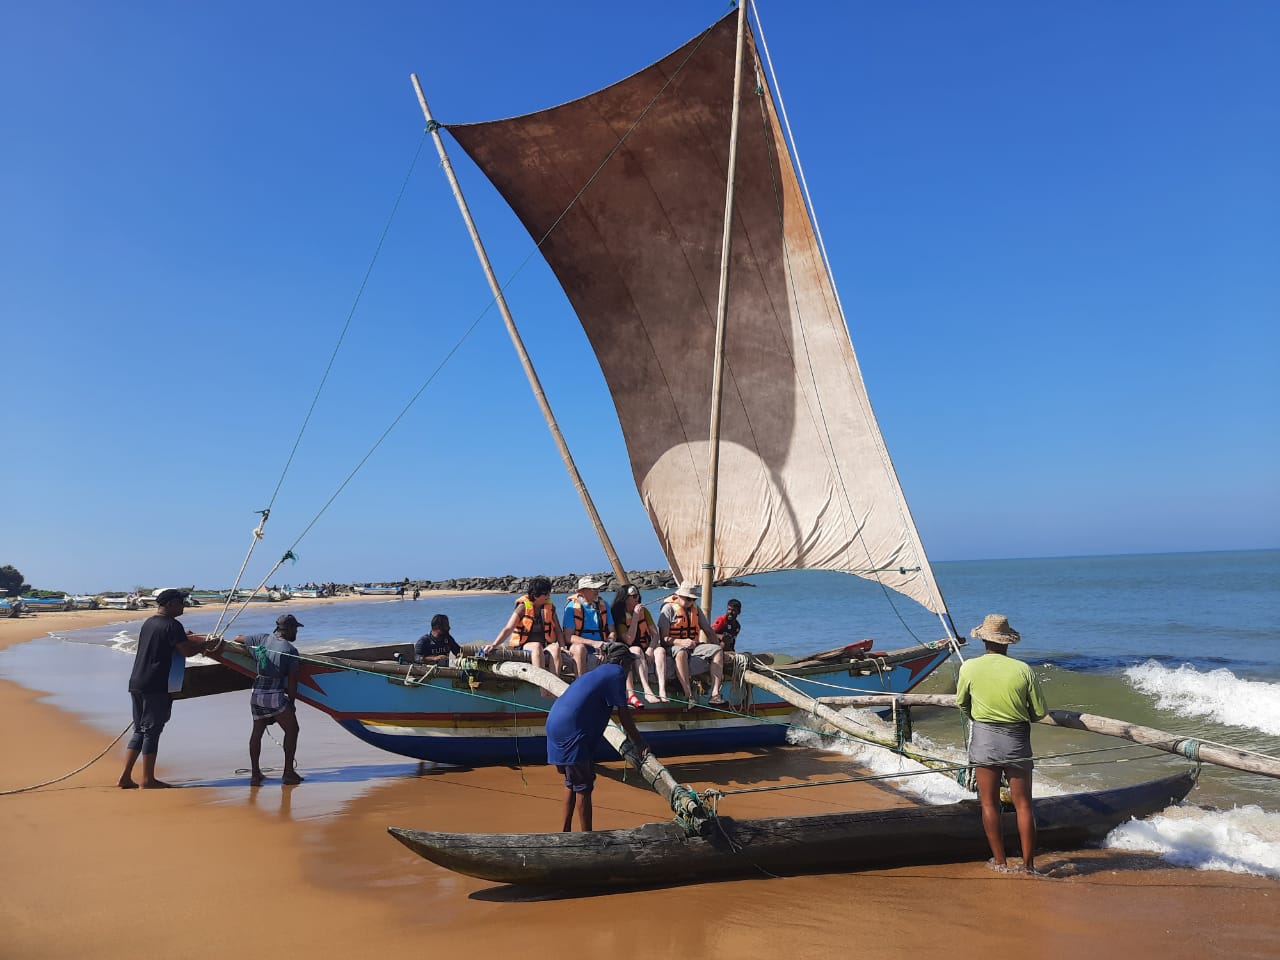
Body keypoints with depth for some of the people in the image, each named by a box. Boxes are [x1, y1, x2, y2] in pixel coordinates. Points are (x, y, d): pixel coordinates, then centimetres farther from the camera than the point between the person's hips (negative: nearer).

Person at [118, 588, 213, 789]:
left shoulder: (149, 623, 15)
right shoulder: (172, 625, -12)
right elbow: (186, 651, -14)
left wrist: (185, 638, 31)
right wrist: (203, 646, 3)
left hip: (137, 683, 9)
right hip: (156, 686, -9)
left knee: (140, 730, 15)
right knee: (152, 731, -2)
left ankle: (126, 777, 15)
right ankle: (147, 780, 4)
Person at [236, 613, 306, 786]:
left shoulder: (262, 638, 6)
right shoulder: (291, 650, -6)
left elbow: (238, 638, 22)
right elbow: (292, 681, -3)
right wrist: (292, 702, 9)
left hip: (256, 694, 5)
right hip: (275, 696, -5)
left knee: (257, 731, 18)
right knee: (292, 730, 10)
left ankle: (255, 774, 18)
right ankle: (288, 773, 10)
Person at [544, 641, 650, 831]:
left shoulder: (598, 672, 24)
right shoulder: (617, 672, -2)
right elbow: (623, 714, -5)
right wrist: (640, 744, 2)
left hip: (555, 723, 10)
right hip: (570, 730, -10)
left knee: (572, 782, 21)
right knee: (583, 786, -2)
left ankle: (566, 833, 28)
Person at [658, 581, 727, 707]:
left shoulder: (695, 609, 15)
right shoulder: (669, 608, -4)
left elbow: (708, 631, 20)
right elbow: (663, 638, -12)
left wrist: (718, 647, 5)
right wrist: (681, 642, -28)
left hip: (694, 646, 6)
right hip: (674, 646, -6)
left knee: (717, 651, -17)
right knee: (681, 653, -40)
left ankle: (715, 694, -27)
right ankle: (688, 696, -43)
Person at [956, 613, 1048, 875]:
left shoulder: (969, 668, -8)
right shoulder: (1023, 669, -9)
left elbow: (961, 704, 7)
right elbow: (1040, 711, -2)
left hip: (984, 738, 0)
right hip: (1017, 740, 0)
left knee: (989, 804, 10)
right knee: (1023, 804, 11)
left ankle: (1000, 862, 16)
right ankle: (1028, 863, 17)